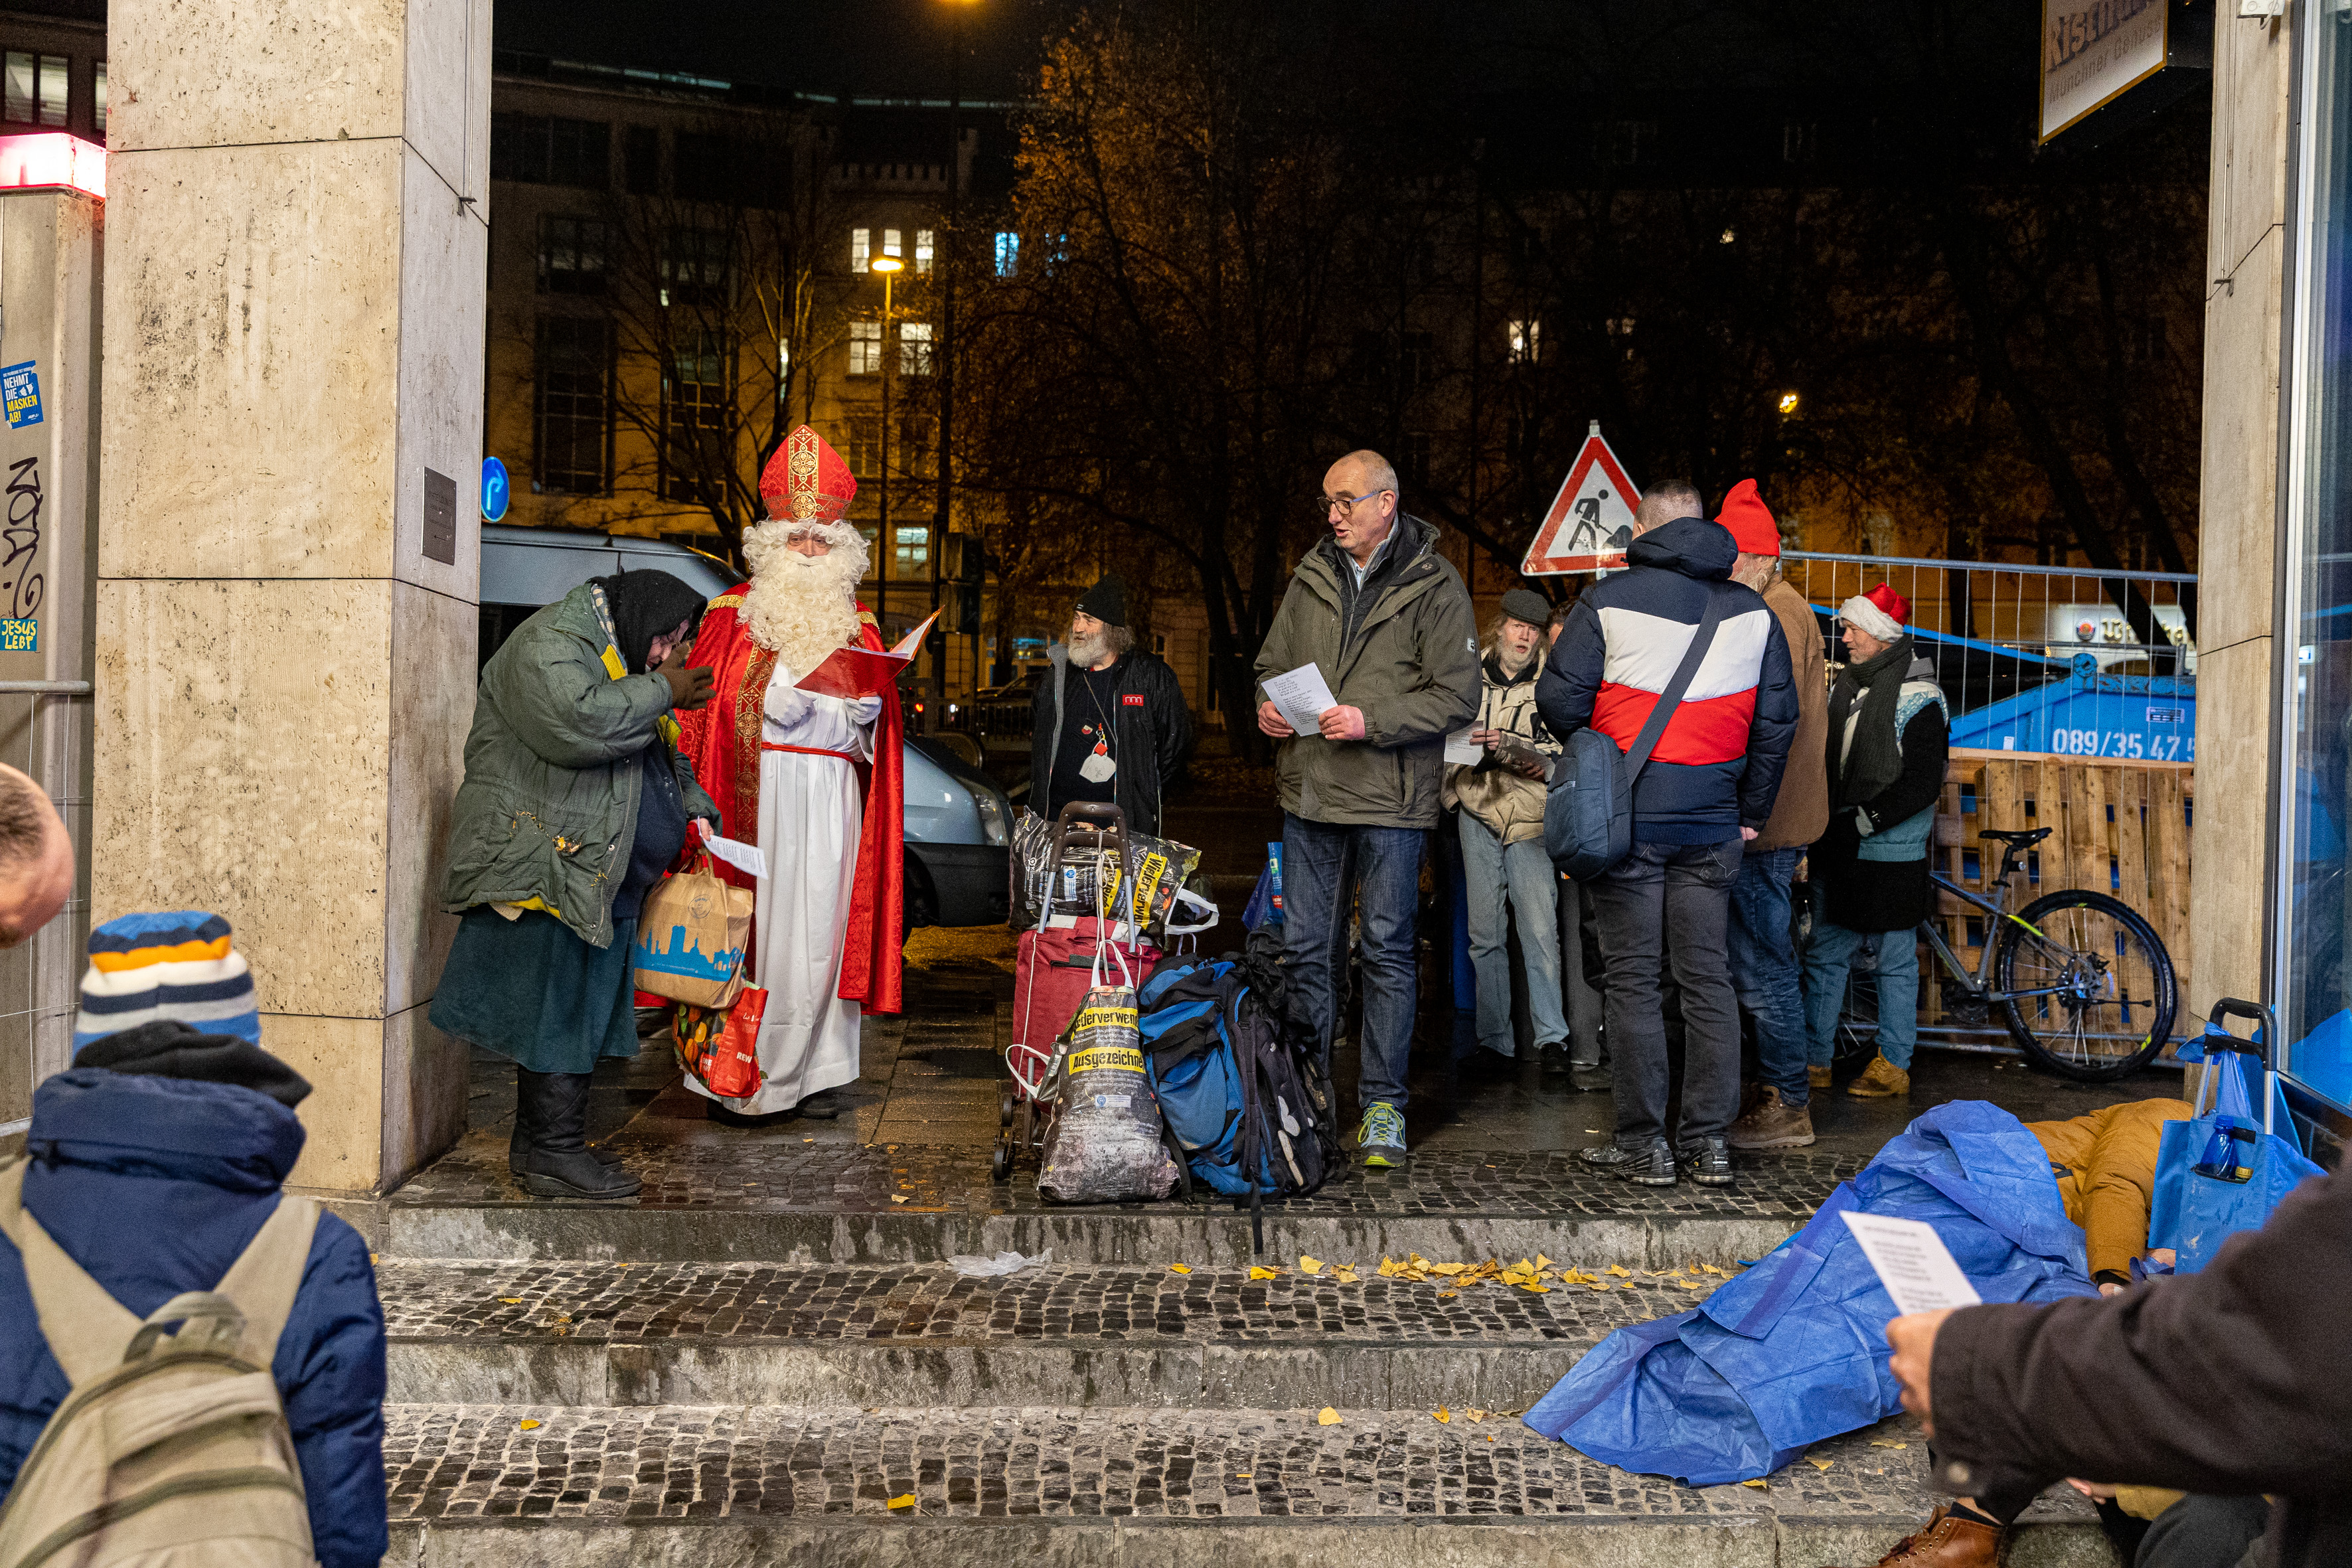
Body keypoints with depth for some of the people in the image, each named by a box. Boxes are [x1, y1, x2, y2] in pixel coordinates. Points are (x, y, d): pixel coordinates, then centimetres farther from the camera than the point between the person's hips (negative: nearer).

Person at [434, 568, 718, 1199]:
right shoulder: (549, 644, -10)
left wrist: (697, 810, 12)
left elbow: (667, 756, 29)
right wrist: (662, 692, -18)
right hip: (544, 868, -10)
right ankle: (555, 1154, -2)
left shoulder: (624, 663, 22)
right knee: (556, 1009, -8)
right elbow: (574, 722, -29)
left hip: (597, 880, 10)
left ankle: (535, 1146, 19)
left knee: (577, 1012, 11)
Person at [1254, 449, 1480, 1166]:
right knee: (1305, 949, 10)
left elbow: (1457, 695, -10)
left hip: (1391, 800, -5)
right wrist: (1268, 704, 0)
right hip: (1310, 794, 5)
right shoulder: (1312, 577, 12)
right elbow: (1273, 661, 22)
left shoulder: (1435, 587, -4)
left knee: (1388, 953, 4)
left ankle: (1383, 1105, 14)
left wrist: (1371, 721, -19)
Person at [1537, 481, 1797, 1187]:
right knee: (1707, 976, 10)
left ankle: (1643, 1143, 6)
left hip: (1628, 818, -3)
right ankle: (1709, 1141, 13)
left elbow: (1558, 697, -7)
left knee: (1632, 980, 3)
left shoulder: (1608, 599, -4)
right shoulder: (1753, 610, 8)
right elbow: (1778, 717, 7)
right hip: (1713, 822, 4)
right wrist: (1752, 810, 14)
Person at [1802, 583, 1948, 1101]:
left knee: (1895, 961, 4)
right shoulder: (1848, 685, 12)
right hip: (1841, 849, 7)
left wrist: (1862, 821, -18)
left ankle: (1894, 1065, 14)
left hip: (1891, 852, -7)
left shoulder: (1918, 699, -12)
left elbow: (1923, 785, -17)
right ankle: (1816, 1057, 18)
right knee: (1824, 954, 9)